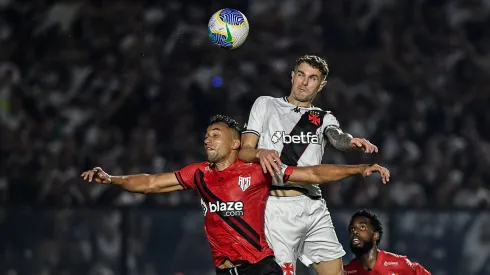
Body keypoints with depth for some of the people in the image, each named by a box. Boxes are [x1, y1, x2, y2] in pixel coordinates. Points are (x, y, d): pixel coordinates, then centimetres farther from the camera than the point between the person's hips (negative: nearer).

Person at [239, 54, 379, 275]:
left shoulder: (324, 118, 19)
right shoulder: (266, 105, 13)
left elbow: (338, 139, -4)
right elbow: (244, 151, 5)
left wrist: (352, 142, -29)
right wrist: (260, 153, -19)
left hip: (314, 206, 4)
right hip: (278, 205, -3)